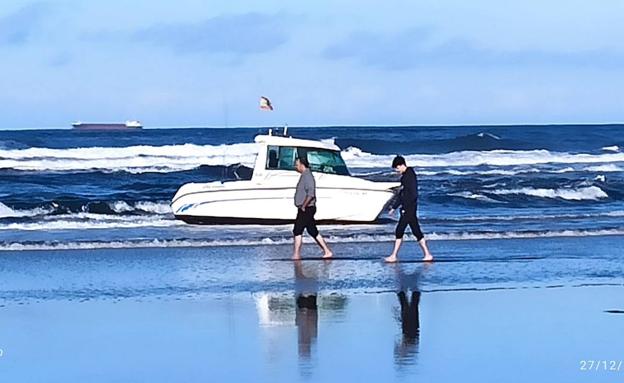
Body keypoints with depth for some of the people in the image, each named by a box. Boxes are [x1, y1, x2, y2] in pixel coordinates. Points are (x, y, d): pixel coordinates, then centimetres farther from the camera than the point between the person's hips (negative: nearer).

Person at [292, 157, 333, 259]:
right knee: (313, 232, 11)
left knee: (297, 231, -8)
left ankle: (296, 255, -8)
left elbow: (311, 194, -25)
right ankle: (327, 252, 11)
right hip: (306, 209, 10)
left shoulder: (308, 176, -15)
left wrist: (303, 206, -20)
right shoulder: (304, 176, 17)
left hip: (306, 209, -10)